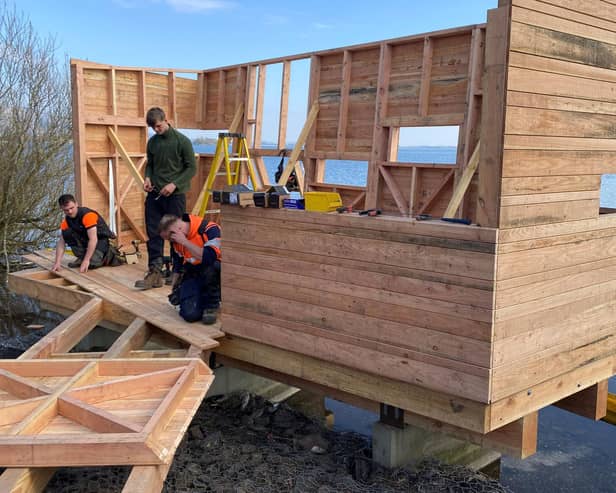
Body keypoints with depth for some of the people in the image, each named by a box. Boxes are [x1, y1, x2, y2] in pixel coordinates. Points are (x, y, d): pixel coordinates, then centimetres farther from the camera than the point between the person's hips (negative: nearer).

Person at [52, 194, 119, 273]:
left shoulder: (87, 214, -28)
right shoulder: (66, 221, -6)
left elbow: (93, 239, -34)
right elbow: (61, 242, -8)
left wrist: (86, 261, -39)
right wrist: (57, 263, -22)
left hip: (100, 240, -6)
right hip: (85, 240, 6)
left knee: (92, 263, -31)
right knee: (67, 233, -18)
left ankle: (108, 254, 0)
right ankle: (81, 256, -2)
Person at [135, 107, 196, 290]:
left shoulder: (182, 141, -7)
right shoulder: (152, 142, 9)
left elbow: (191, 168, -6)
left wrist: (174, 184, -16)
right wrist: (147, 177, -1)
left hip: (175, 195, -5)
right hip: (154, 194, 5)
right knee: (153, 234, 1)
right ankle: (155, 272, 3)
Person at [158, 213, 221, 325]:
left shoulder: (210, 229, -21)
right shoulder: (176, 240, 1)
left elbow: (209, 258, -36)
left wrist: (185, 242, -30)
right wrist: (175, 289, 16)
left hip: (213, 274, -4)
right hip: (193, 275, 4)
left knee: (211, 266, -40)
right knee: (190, 314, -22)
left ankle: (211, 304, -14)